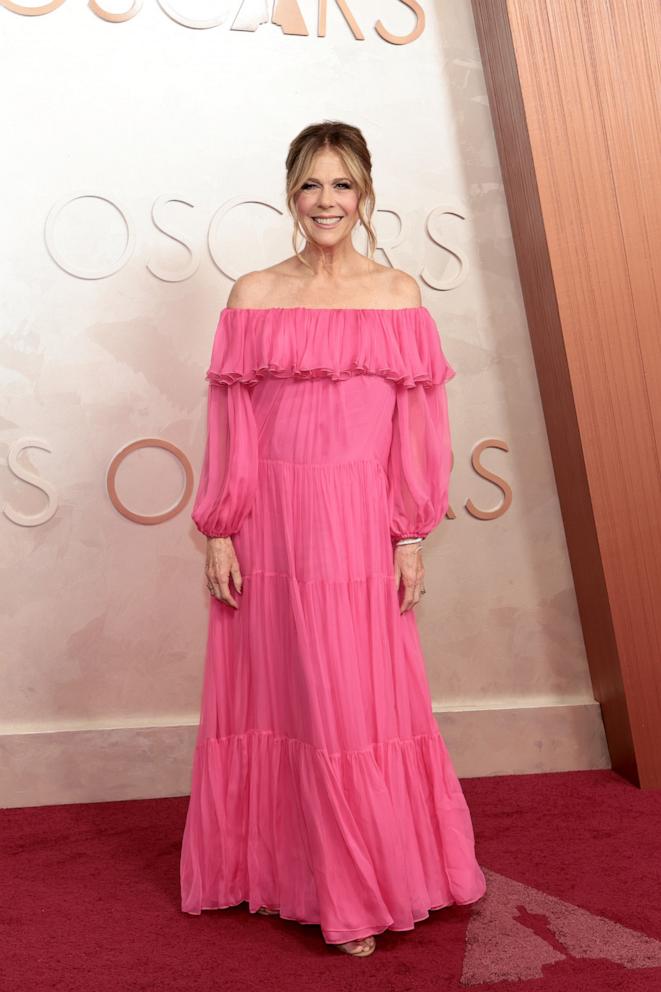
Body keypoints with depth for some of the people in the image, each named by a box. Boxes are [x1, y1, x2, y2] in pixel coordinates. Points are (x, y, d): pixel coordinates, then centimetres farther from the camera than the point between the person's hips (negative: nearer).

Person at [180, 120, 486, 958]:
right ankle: (282, 867, 30)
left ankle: (358, 885, 22)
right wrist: (220, 534, -1)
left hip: (360, 524, -1)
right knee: (282, 692, 10)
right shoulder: (253, 297, 5)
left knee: (360, 697, 4)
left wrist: (411, 537, -1)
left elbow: (415, 427, 2)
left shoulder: (398, 295, 4)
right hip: (273, 521, 1)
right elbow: (232, 428, 3)